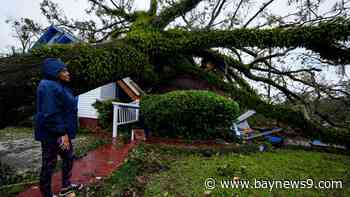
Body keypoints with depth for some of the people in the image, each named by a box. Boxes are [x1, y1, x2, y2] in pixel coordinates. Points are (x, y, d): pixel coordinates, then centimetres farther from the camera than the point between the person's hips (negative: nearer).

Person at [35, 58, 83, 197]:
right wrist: (62, 133, -22)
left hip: (61, 132, 10)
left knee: (69, 158, 20)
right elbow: (50, 114, -26)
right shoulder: (48, 87, -20)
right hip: (52, 134, -10)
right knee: (49, 164, 7)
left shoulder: (58, 85, 10)